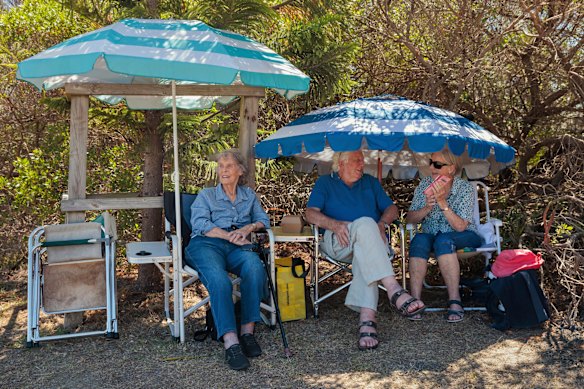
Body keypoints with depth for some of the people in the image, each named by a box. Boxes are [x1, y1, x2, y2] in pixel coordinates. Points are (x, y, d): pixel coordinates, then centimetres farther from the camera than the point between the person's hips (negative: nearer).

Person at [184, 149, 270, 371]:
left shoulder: (249, 195, 29)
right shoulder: (206, 195, 20)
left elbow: (263, 219, 18)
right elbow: (200, 224, 3)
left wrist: (248, 228, -5)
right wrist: (229, 235, -10)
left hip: (237, 248, 2)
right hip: (207, 245, -2)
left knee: (255, 268, -35)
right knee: (220, 281, -36)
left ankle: (247, 331, -30)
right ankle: (231, 342, -41)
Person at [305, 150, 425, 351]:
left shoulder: (371, 182, 26)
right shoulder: (325, 182, 16)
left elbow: (391, 208, 18)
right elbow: (311, 213, 2)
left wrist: (381, 223, -5)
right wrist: (335, 224, -17)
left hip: (370, 239, 3)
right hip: (339, 241, -2)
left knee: (365, 254, -36)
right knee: (365, 223, -36)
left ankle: (367, 317, -52)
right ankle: (393, 289, -49)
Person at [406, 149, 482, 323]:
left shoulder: (465, 188, -10)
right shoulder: (425, 184, 0)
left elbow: (460, 227, -18)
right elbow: (409, 219, -2)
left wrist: (442, 203, -28)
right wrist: (427, 207, -21)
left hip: (464, 238, -3)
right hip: (431, 236, 3)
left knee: (443, 240, -36)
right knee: (419, 240, -31)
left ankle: (454, 301, -33)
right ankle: (415, 300, -34)